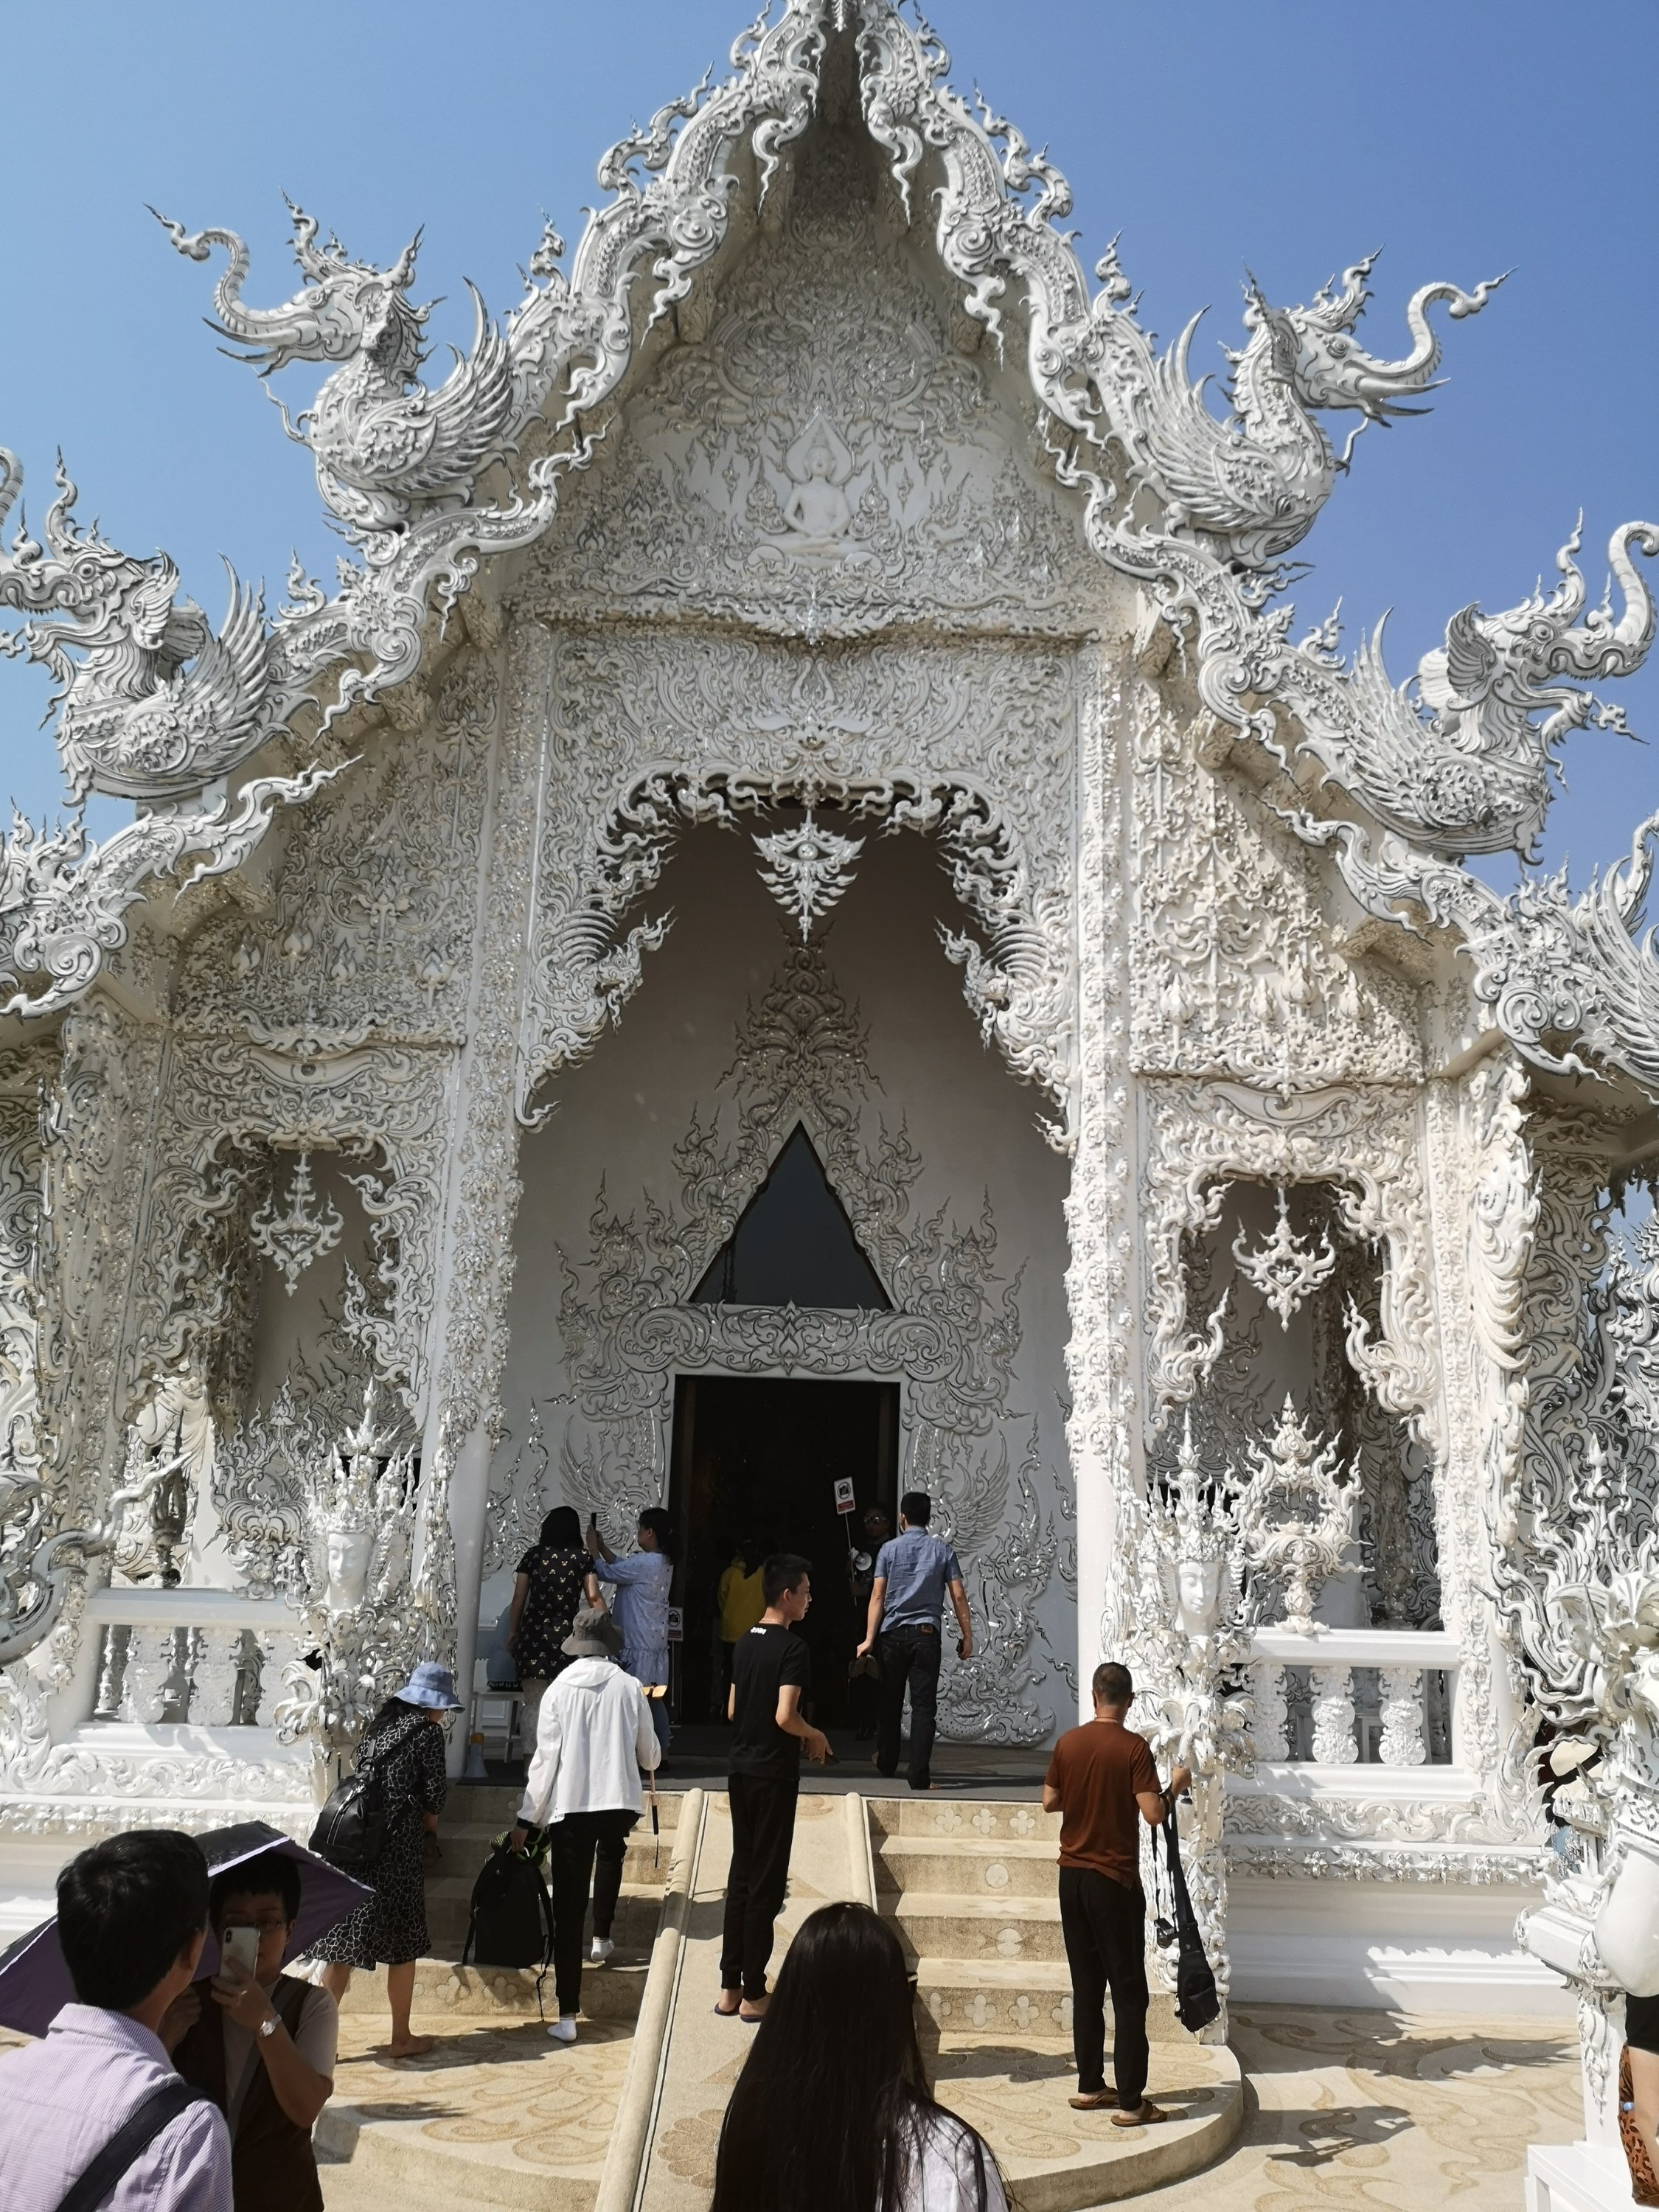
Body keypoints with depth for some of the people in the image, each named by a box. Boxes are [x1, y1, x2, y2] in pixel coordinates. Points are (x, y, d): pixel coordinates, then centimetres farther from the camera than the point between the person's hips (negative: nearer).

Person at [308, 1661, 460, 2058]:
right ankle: (401, 2038, 16)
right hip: (397, 1848, -6)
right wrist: (429, 1818, 16)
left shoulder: (380, 1723, 14)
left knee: (341, 1943, 10)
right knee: (403, 1945, 7)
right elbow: (434, 1792, -7)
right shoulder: (428, 1731, -5)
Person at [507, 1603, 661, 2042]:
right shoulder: (629, 1688, -1)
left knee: (568, 1908, 1)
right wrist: (646, 1762, 32)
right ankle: (602, 1938, 39)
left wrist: (526, 1819, 1)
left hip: (570, 1806, -1)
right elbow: (650, 1756, 8)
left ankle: (567, 2015, -1)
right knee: (611, 1855, 36)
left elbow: (545, 1759, -5)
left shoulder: (559, 1690, -3)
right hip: (619, 1801, 2)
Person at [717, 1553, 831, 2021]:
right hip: (774, 1775, -7)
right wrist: (815, 1736, -4)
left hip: (741, 1771, 7)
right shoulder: (793, 1648, -16)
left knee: (741, 1877, 13)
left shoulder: (745, 1644, 9)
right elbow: (785, 1716, -23)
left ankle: (730, 1988, 18)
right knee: (766, 1885, 1)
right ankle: (753, 1995, 8)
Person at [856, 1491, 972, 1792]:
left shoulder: (889, 1550, 1)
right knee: (923, 1705, 0)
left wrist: (869, 1639, -5)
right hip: (926, 1634, -1)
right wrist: (967, 1636, 6)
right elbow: (958, 1596, -1)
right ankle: (919, 1776, -6)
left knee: (889, 1702, 15)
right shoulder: (943, 1551, 3)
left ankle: (886, 1762, 32)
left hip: (893, 1634, 1)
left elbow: (877, 1596, -4)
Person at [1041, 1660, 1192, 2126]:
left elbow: (1049, 1802, 8)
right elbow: (1154, 1813, -18)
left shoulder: (1067, 1743, 1)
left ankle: (1089, 2087, 22)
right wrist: (1176, 1786, 0)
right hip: (1114, 1881, -5)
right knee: (1129, 1993, 2)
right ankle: (1130, 2103, 3)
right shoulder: (1133, 1747, -14)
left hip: (1072, 1877, 5)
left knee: (1086, 1987, 15)